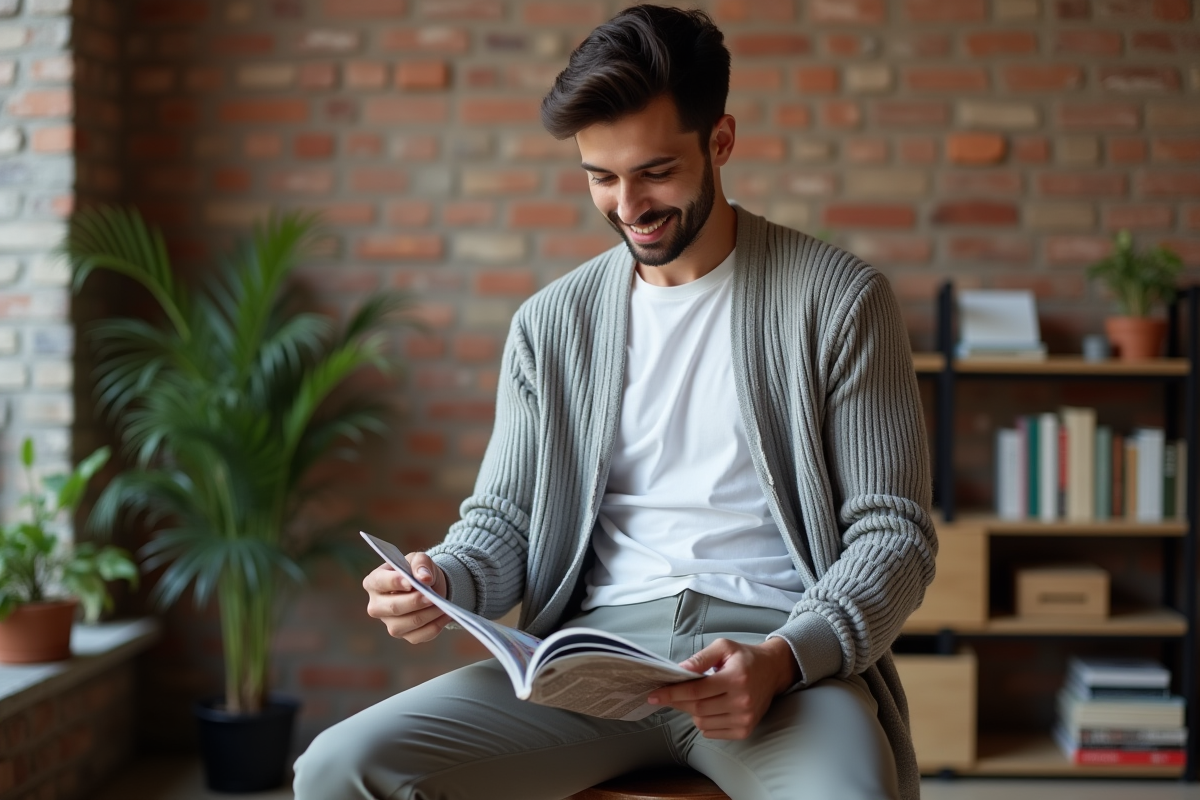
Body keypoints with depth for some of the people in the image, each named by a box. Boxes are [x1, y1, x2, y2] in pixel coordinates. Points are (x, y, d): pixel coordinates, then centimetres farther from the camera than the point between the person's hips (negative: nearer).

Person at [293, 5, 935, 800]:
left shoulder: (840, 300, 3)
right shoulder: (551, 324, 14)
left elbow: (895, 535, 0)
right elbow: (504, 519, 16)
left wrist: (781, 660, -19)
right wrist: (442, 581, -9)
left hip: (781, 648, -3)